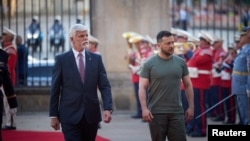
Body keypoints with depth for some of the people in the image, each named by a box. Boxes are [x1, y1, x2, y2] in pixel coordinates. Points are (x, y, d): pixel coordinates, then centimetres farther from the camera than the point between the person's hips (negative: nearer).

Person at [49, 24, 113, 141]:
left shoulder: (96, 58, 6)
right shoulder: (61, 59, 0)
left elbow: (105, 86, 2)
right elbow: (55, 89, 1)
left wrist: (108, 108, -12)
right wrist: (53, 115, -1)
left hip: (91, 115, 3)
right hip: (70, 116, -3)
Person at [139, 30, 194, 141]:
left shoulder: (180, 62, 6)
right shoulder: (149, 64, -2)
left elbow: (188, 85, 13)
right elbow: (142, 88, -5)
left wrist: (191, 107, 8)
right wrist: (144, 109, -15)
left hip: (177, 112, 2)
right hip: (156, 112, -2)